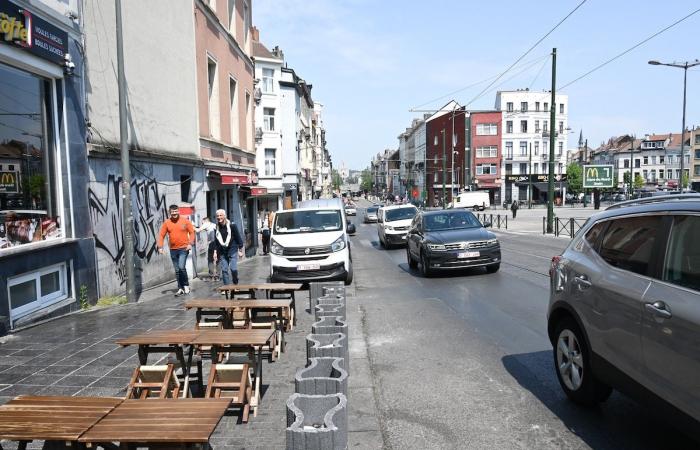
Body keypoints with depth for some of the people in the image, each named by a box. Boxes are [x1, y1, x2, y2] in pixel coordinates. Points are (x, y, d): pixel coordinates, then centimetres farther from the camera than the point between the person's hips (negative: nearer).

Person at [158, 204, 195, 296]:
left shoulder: (185, 221, -1)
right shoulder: (166, 223, 4)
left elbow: (191, 232, 0)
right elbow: (161, 235, 4)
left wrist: (190, 243, -12)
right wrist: (160, 247, -6)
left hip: (184, 248, -3)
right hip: (173, 250, 3)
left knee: (181, 267, -17)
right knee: (177, 270, 8)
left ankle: (186, 285, 1)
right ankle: (180, 288, 17)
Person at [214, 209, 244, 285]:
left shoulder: (232, 225, -8)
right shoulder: (217, 228, 4)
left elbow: (238, 238, -4)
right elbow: (216, 241, 13)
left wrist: (240, 250, -3)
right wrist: (216, 252, 10)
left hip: (232, 251, -4)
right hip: (222, 253, 4)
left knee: (233, 269, -11)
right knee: (224, 270, 2)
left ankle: (236, 284, 11)